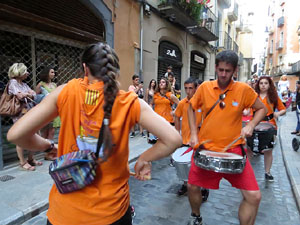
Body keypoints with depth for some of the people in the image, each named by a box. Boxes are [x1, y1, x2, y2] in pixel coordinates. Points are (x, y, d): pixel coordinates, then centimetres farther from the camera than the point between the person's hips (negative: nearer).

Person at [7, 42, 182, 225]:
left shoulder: (67, 92, -12)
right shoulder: (130, 102, -13)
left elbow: (16, 134, -12)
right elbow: (173, 139, -18)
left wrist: (49, 146, 6)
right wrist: (144, 159, -2)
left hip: (65, 210, 0)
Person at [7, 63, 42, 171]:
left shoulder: (24, 84, 16)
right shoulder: (13, 82, -5)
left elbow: (34, 95, 8)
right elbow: (20, 95, -16)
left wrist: (28, 94, -11)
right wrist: (29, 94, 1)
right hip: (20, 114, -7)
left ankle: (31, 159, 21)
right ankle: (22, 162, 6)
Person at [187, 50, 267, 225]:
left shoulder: (244, 89, -6)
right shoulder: (204, 87, -4)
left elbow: (262, 109, 8)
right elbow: (191, 108, 9)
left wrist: (250, 125, -11)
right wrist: (194, 134, -1)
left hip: (233, 149, -1)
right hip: (206, 147, 1)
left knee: (254, 196, -5)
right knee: (193, 186, 8)